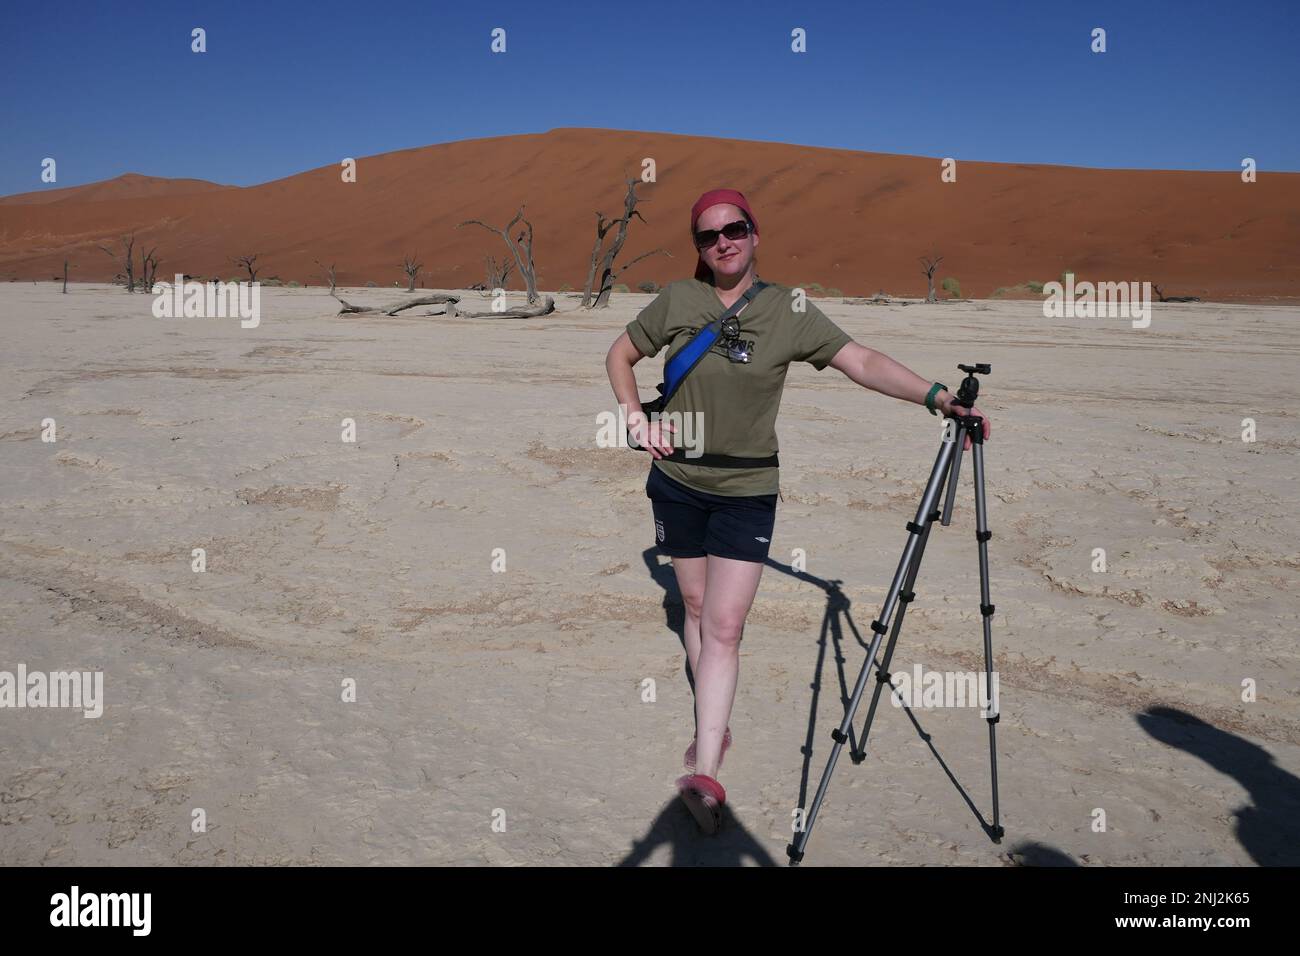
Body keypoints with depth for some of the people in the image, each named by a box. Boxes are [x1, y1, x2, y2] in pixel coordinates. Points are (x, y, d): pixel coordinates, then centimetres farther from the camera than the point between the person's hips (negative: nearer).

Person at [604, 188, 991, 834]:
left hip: (748, 491, -2)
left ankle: (704, 773, -6)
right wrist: (637, 418, -5)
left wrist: (935, 395, -30)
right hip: (676, 482, 2)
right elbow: (620, 355, 10)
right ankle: (714, 726, 33)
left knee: (724, 627, -8)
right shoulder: (677, 299, -2)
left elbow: (861, 361, -17)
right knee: (696, 607, 14)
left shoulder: (789, 312, -7)